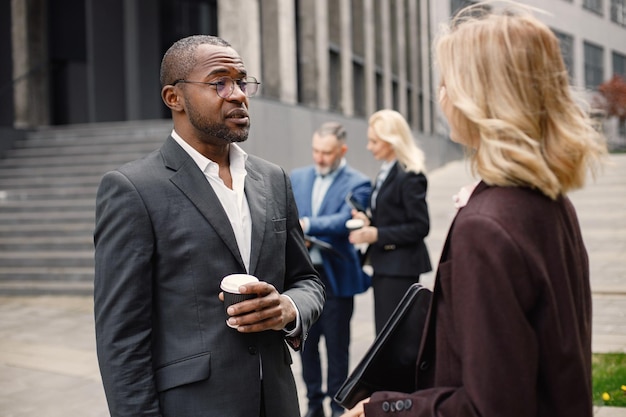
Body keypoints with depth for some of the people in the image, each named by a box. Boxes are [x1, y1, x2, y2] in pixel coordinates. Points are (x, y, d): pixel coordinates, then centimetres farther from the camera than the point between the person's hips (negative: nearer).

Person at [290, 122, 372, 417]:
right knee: (305, 341, 11)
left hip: (336, 276, -4)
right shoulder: (297, 178, 10)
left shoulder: (357, 184, -5)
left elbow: (344, 220, -20)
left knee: (336, 345, 6)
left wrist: (307, 225, -33)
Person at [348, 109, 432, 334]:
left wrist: (377, 234, -20)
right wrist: (368, 222, 2)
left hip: (401, 267, -9)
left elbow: (420, 227, -16)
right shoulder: (385, 173, 13)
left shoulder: (410, 177, -14)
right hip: (384, 265, 9)